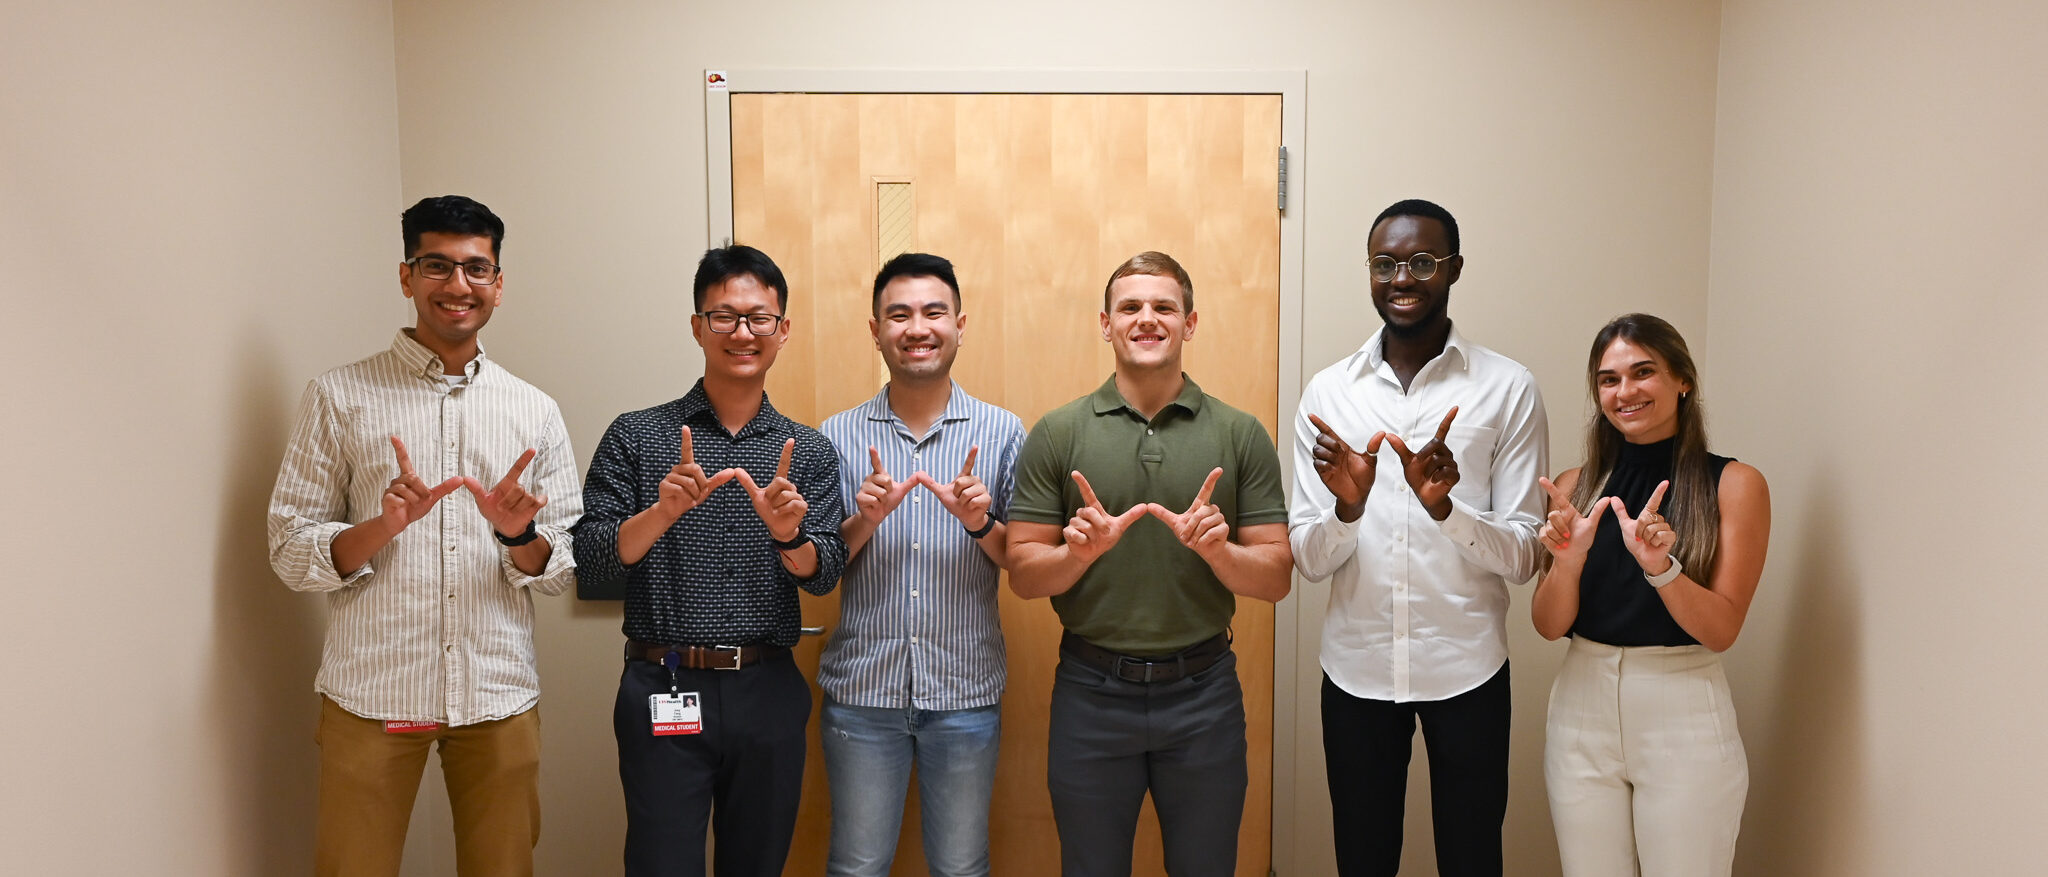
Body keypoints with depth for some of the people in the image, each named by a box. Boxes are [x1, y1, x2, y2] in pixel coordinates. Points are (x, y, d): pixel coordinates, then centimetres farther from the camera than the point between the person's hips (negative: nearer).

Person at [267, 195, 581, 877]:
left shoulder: (535, 411, 8)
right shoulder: (339, 397, 3)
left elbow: (565, 570, 8)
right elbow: (288, 550, 1)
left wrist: (520, 535, -13)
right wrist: (382, 527, -18)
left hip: (500, 692, 2)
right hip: (372, 692, -2)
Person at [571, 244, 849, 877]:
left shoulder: (808, 451, 6)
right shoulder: (636, 437, 1)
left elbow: (823, 576, -2)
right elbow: (592, 560, -5)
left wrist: (788, 533, -24)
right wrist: (663, 511, -23)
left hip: (769, 691, 2)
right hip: (664, 690, -2)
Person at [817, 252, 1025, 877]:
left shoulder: (1002, 433, 1)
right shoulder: (837, 438, 2)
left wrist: (981, 523, -18)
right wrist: (865, 519, -15)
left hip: (966, 692, 0)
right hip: (861, 690, 0)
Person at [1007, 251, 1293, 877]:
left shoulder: (1240, 435, 1)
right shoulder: (1057, 434, 0)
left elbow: (1275, 579, 0)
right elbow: (1023, 576, -1)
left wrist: (1216, 549, -20)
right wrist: (1082, 550, -20)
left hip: (1203, 691, 1)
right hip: (1090, 691, 0)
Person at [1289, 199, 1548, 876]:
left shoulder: (1508, 389, -5)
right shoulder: (1328, 392, 0)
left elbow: (1523, 557, -7)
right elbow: (1308, 560, -2)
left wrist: (1444, 506, -25)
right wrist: (1347, 506, -22)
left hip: (1467, 668, -1)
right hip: (1356, 667, 2)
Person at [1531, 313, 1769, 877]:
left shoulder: (1734, 485, -3)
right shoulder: (1575, 487, 4)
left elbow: (1721, 631, -8)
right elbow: (1549, 625, 0)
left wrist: (1660, 567, -25)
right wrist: (1569, 559, -19)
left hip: (1684, 719, -2)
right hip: (1583, 709, 3)